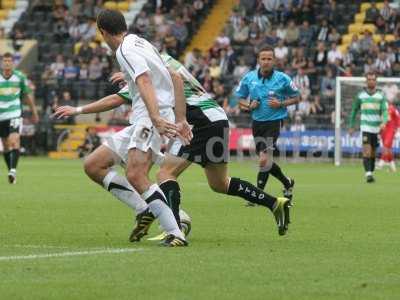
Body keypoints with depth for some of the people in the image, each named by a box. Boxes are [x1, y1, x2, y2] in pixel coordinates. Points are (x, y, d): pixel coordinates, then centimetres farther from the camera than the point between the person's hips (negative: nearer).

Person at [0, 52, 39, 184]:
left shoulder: (20, 76, 2)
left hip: (15, 114, -2)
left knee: (14, 141, -20)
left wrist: (34, 112, 16)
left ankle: (13, 170, -29)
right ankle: (11, 171, 20)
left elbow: (28, 94, 12)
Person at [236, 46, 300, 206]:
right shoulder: (249, 78, 1)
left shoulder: (282, 79, -8)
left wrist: (281, 104, -13)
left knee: (264, 159, -17)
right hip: (257, 122, 5)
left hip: (274, 121, -5)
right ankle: (287, 183, 37)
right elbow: (240, 99, 11)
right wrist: (249, 105, -10)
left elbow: (296, 97, 3)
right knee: (266, 161, 12)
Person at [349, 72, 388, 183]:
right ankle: (368, 174, -23)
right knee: (366, 151, -16)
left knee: (373, 153, 11)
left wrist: (384, 122, -27)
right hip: (365, 127, -1)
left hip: (377, 128, 1)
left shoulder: (381, 95, 3)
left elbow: (385, 110, -8)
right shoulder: (360, 95, 4)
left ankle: (371, 173, 23)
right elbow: (354, 110, 14)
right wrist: (351, 126, 13)